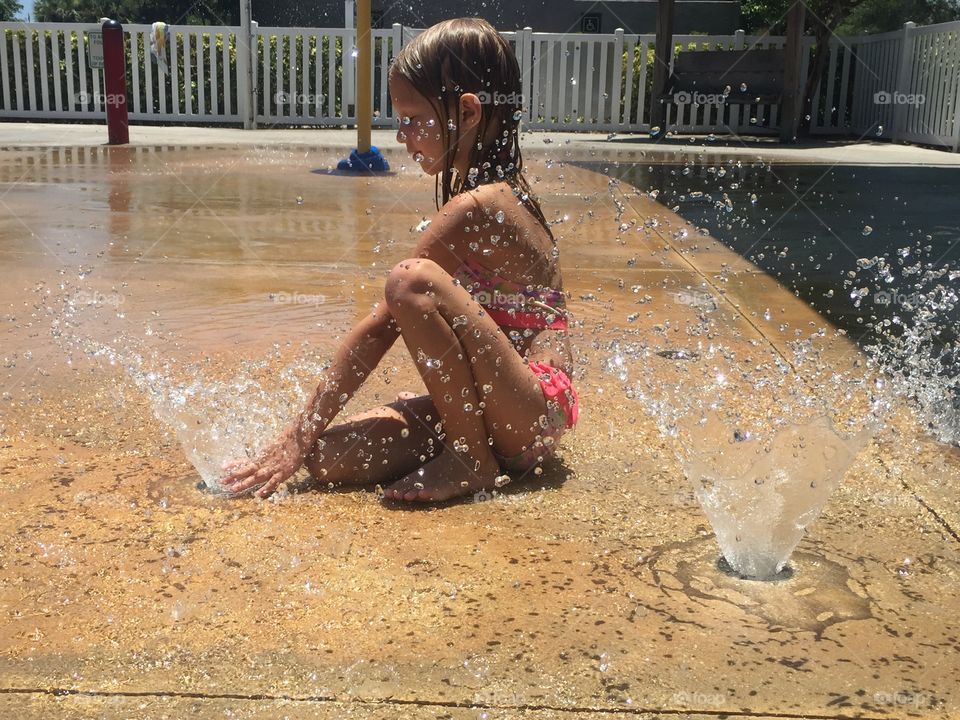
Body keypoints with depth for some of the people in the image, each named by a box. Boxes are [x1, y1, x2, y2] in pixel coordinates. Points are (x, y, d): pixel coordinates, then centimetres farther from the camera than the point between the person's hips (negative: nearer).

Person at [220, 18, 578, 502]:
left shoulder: (472, 209, -18)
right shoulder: (503, 192, 13)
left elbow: (379, 327, -17)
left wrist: (301, 433, -13)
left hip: (533, 406, -8)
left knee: (412, 283, -29)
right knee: (327, 457, -7)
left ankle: (471, 460, -15)